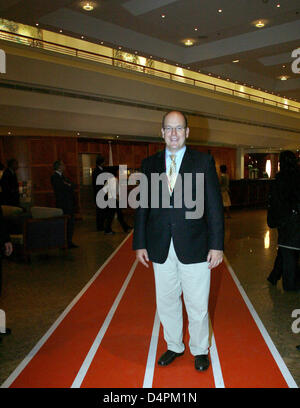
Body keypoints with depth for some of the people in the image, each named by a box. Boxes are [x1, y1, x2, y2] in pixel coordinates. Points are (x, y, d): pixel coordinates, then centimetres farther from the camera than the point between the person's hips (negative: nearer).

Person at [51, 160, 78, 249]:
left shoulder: (62, 176, 20)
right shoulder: (54, 176, -8)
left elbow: (73, 186, 13)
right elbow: (63, 187, -18)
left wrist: (68, 185, -4)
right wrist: (69, 186, -3)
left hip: (70, 204, 9)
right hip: (63, 204, -9)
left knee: (70, 223, 8)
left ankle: (69, 242, 14)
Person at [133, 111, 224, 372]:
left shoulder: (204, 162, -1)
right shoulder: (149, 164, 7)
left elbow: (215, 206, -3)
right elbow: (143, 206, 8)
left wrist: (217, 245, -7)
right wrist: (140, 243, 5)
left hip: (194, 248, -2)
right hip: (160, 249, 3)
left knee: (197, 304, 9)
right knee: (167, 303, 16)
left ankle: (199, 350, 32)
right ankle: (174, 346, 37)